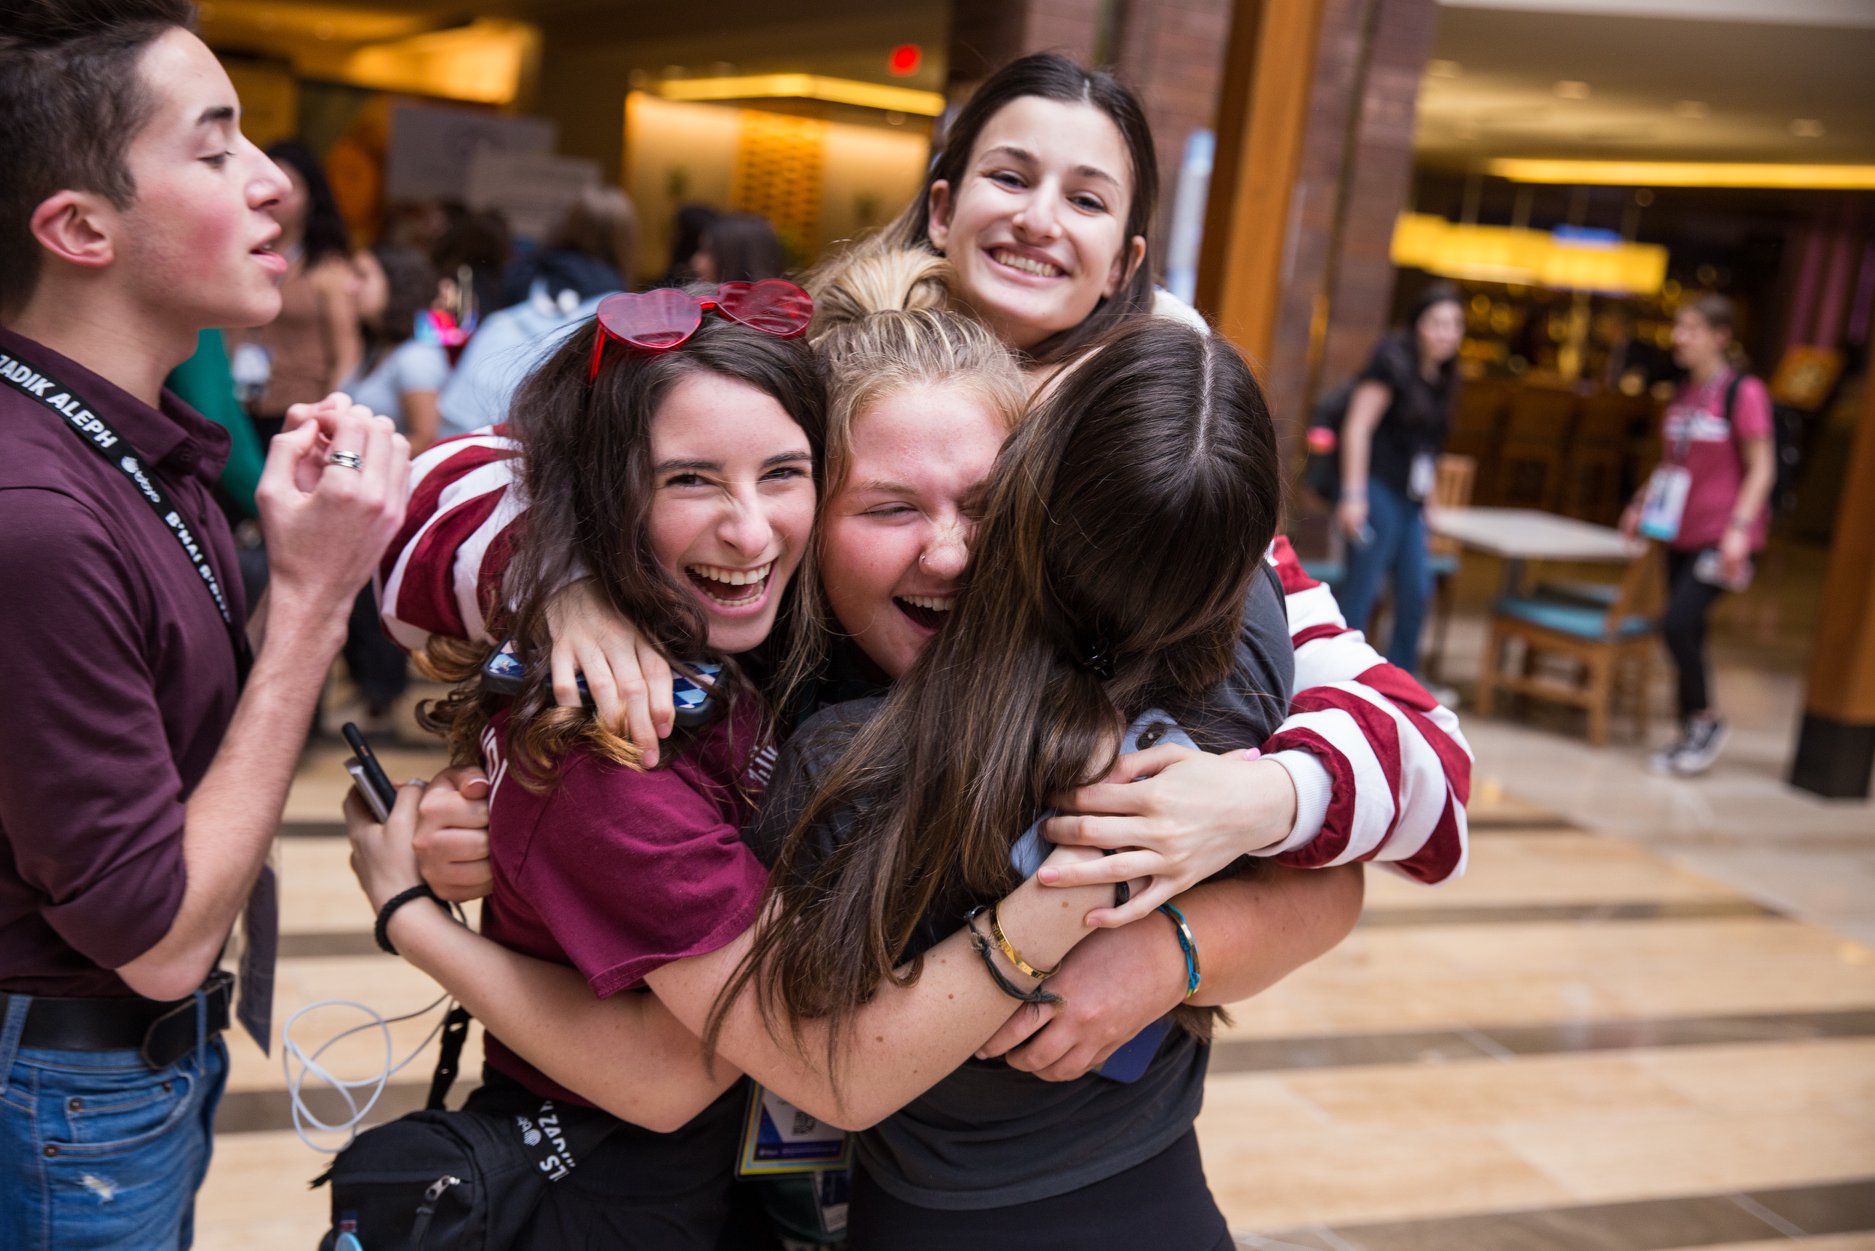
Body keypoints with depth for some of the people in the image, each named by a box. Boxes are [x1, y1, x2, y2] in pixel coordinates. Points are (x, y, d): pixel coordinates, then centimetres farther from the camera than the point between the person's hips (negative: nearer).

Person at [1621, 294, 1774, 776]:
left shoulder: (1743, 392, -11)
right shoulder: (1683, 392, 11)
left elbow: (1761, 468, -11)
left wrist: (1739, 528, -19)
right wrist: (1642, 503, 14)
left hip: (1720, 533, -7)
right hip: (1680, 530, 7)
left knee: (1677, 623, -17)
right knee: (1686, 631, 10)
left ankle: (1706, 720, 3)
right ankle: (1691, 734, 21)